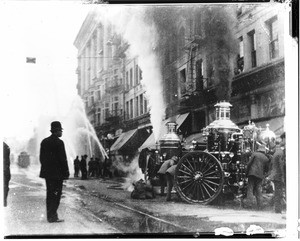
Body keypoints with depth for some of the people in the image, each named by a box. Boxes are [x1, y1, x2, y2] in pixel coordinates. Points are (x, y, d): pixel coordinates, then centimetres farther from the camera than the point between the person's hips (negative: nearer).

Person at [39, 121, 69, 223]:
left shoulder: (44, 141, 10)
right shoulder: (59, 142, -13)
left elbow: (41, 157, 14)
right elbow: (63, 159, -14)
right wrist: (66, 173, -8)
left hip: (47, 172, 8)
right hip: (57, 173, -8)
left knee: (50, 194, 14)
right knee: (56, 194, -3)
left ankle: (50, 215, 18)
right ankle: (52, 216, -5)